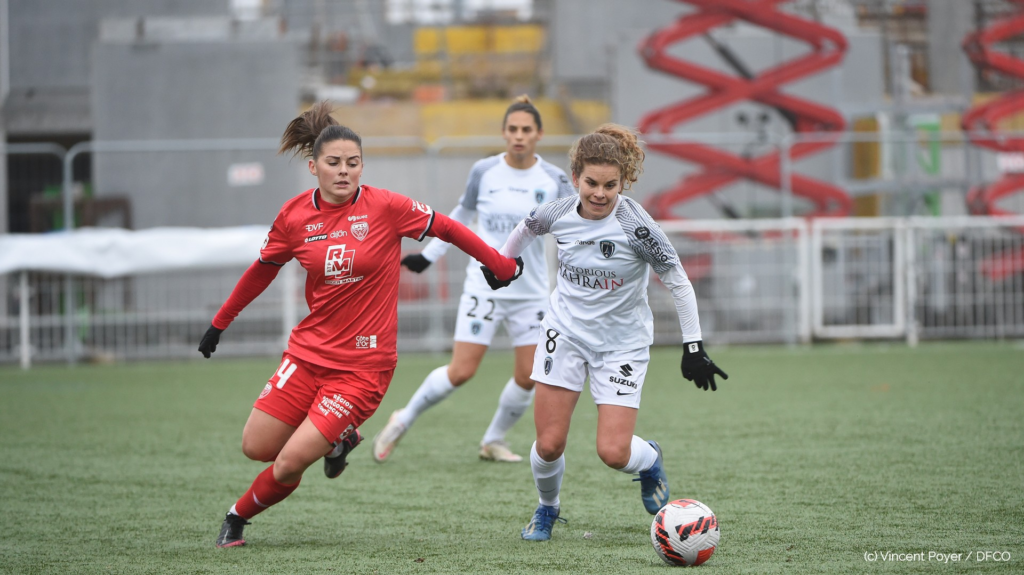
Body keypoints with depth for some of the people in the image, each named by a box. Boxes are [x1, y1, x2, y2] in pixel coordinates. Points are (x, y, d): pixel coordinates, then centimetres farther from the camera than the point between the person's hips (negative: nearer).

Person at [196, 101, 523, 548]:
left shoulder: (386, 208, -11)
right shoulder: (295, 216, -1)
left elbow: (447, 229, 2)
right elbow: (263, 269, 16)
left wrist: (503, 267, 9)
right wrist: (220, 323, 23)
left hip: (362, 364, -4)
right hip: (308, 352, 4)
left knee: (289, 464, -12)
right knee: (256, 447, 3)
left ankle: (239, 516, 18)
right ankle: (336, 439, 29)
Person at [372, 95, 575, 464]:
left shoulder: (553, 180, -3)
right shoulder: (484, 172, -2)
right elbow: (462, 215, 13)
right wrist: (429, 255, 16)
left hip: (530, 291, 2)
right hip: (484, 286, -2)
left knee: (528, 377, -2)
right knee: (461, 372, -10)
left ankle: (493, 441, 23)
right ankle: (403, 422, 12)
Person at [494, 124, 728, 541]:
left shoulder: (635, 227, -22)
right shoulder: (558, 215, -9)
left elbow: (678, 284, -13)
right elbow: (526, 228, 16)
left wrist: (693, 347, -13)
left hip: (622, 344, -3)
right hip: (566, 332, 3)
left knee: (613, 452, -12)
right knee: (548, 444, -4)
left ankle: (649, 459, 25)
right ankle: (547, 509, 27)